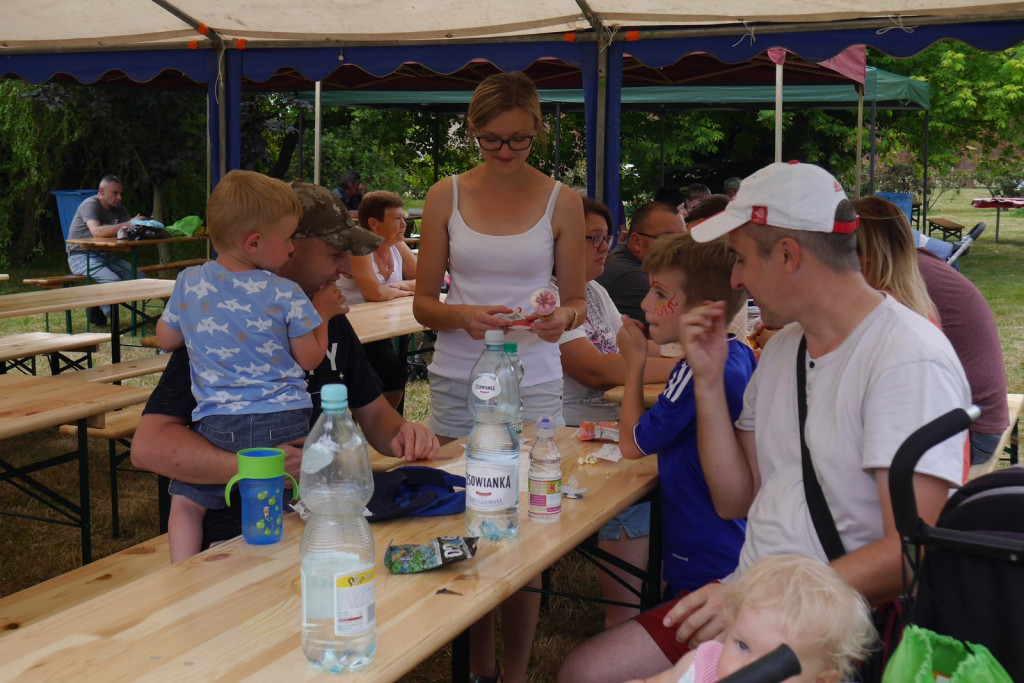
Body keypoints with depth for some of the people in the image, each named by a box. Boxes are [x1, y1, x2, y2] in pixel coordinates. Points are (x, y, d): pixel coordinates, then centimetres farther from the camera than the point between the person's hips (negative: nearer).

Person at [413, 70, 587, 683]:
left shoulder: (562, 201, 4)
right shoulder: (446, 197, 5)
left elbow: (577, 301, 7)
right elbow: (423, 303, 6)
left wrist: (564, 318, -16)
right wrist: (462, 316, -15)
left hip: (532, 386, -1)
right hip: (457, 383, 1)